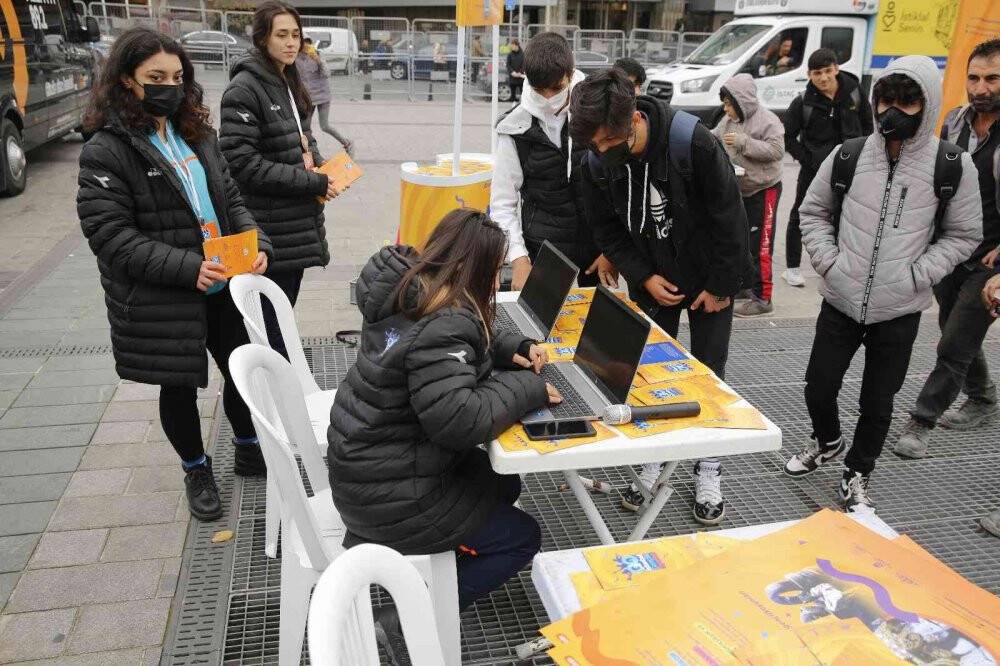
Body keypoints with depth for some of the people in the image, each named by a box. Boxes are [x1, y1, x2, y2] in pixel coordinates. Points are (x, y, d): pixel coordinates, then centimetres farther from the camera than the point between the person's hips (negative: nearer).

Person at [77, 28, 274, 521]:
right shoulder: (105, 152, -13)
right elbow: (110, 235, -18)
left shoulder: (196, 134, 7)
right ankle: (196, 471, 35)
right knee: (180, 385, 12)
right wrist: (189, 268, -27)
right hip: (162, 303, -5)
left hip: (224, 287, 6)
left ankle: (249, 451, 41)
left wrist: (257, 244, -11)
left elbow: (231, 200, 9)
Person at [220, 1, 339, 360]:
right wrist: (314, 182, -18)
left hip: (299, 221, 8)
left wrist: (311, 155, -2)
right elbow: (243, 162, -20)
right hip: (270, 228, -8)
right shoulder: (244, 89, -15)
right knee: (272, 320, 1)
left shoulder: (290, 83, 12)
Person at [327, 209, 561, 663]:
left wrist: (509, 350, 1)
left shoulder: (411, 292, 1)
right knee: (523, 537, 5)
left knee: (503, 483, 21)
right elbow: (459, 420, -34)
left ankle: (375, 540, 20)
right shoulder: (441, 327, -28)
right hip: (389, 494, -9)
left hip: (368, 463, 9)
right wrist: (525, 388, -20)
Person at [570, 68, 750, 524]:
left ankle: (708, 471, 22)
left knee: (709, 375, 6)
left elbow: (730, 217, -20)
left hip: (709, 279, -3)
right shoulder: (596, 162, -17)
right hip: (651, 280, 3)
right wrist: (644, 277, -14)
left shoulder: (695, 143, -28)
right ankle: (655, 459, 26)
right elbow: (607, 229, -4)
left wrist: (721, 286, -15)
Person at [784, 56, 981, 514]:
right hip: (840, 301, 1)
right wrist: (829, 261, -5)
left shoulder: (952, 165, -6)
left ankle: (857, 476, 32)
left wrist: (917, 274, -10)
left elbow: (964, 234, 2)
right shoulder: (849, 154, -3)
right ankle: (826, 442, 42)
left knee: (878, 402, 10)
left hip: (900, 311, -1)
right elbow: (813, 211, 8)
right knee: (819, 388, 10)